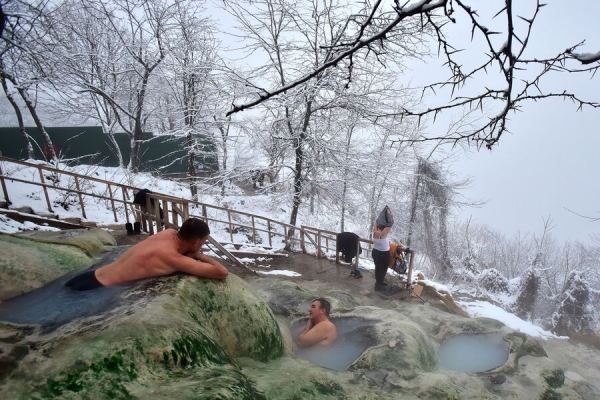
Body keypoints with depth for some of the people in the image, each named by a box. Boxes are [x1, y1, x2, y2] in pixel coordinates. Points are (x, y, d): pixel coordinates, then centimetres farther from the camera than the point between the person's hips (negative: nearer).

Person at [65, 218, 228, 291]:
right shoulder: (173, 258, -28)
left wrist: (193, 255, -5)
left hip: (91, 276, 9)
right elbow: (222, 273, -30)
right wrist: (200, 256, -10)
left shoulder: (169, 233, -4)